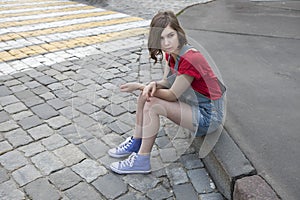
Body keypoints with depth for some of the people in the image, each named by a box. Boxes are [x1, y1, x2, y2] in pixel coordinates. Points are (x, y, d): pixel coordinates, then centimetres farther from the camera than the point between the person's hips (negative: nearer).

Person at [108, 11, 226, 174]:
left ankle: (142, 160, -10)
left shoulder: (190, 59, -28)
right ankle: (136, 143, 13)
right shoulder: (171, 53, -1)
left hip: (208, 116, -9)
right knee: (145, 96, 0)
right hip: (192, 103, 9)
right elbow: (167, 82, 4)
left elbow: (172, 95, -21)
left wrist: (140, 86, -14)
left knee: (153, 105, -22)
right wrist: (154, 84, -20)